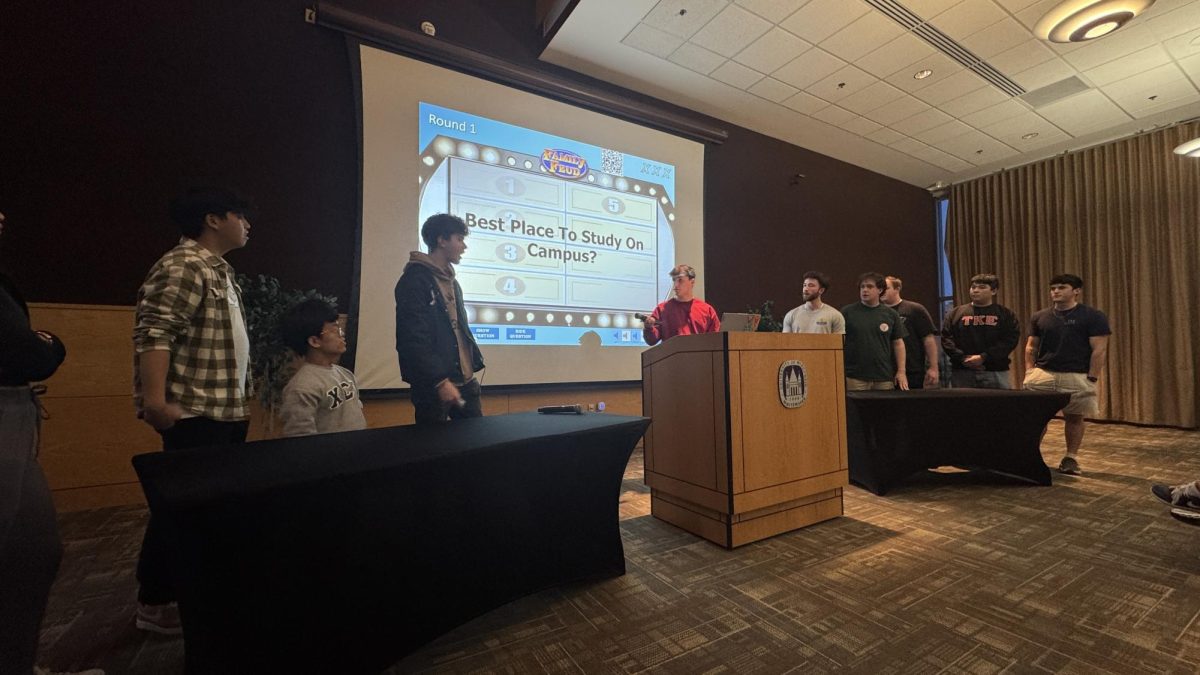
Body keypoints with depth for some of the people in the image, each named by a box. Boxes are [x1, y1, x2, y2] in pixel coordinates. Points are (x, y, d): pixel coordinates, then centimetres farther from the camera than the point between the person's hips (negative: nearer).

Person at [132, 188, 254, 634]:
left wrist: (241, 397, 24)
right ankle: (156, 602, 16)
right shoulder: (182, 266, -13)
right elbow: (154, 334, -22)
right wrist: (154, 399, -28)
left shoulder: (220, 269, 18)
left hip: (228, 409, 10)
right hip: (193, 411, -10)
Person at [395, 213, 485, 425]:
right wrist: (440, 381, -21)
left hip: (465, 381, 8)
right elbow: (413, 340, -17)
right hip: (433, 386, -8)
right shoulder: (415, 280, -10)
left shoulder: (451, 281, 17)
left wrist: (473, 365, 13)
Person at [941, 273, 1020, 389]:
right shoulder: (956, 313, 12)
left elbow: (1010, 340, -3)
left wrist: (983, 357, -15)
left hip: (995, 372, 0)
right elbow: (946, 338, 3)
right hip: (962, 372, 1)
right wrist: (962, 358, -12)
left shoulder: (1005, 314, 10)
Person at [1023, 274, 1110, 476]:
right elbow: (1031, 347, 12)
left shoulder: (1093, 317, 0)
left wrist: (1091, 379, -10)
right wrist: (1029, 371, 2)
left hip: (1077, 377, -2)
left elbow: (1099, 350, -4)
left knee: (1075, 418, 6)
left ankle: (1070, 458, 17)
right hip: (1042, 374, 2)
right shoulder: (1040, 317, 9)